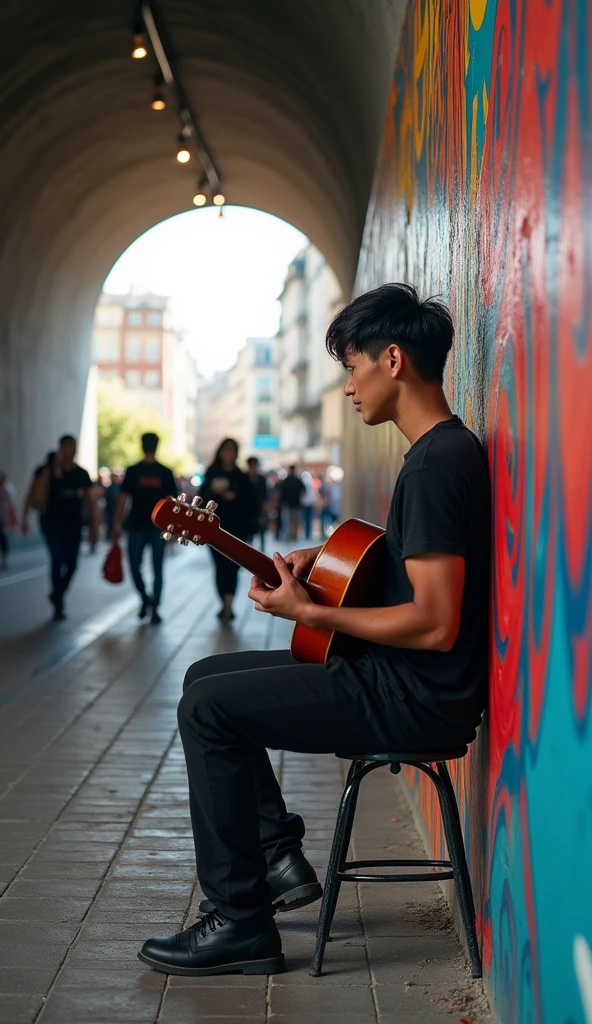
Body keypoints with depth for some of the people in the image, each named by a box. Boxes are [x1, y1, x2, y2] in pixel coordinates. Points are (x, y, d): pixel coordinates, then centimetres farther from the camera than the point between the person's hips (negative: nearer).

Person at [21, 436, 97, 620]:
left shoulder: (82, 474, 6)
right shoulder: (46, 470, -3)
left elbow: (89, 503, 11)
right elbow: (33, 495, -5)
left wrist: (93, 528, 8)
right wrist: (25, 518, -16)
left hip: (73, 524, 4)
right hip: (52, 522, -3)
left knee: (72, 564, 3)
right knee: (58, 559, -16)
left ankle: (57, 595, 29)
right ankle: (58, 605, -8)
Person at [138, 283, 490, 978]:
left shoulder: (437, 463, -22)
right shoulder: (442, 449, 11)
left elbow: (435, 625, -27)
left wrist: (307, 612, -19)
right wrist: (322, 557, 10)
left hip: (418, 697, -11)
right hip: (396, 676, 11)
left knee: (207, 708, -11)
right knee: (208, 677, 15)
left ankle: (241, 924, -2)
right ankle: (280, 858, 19)